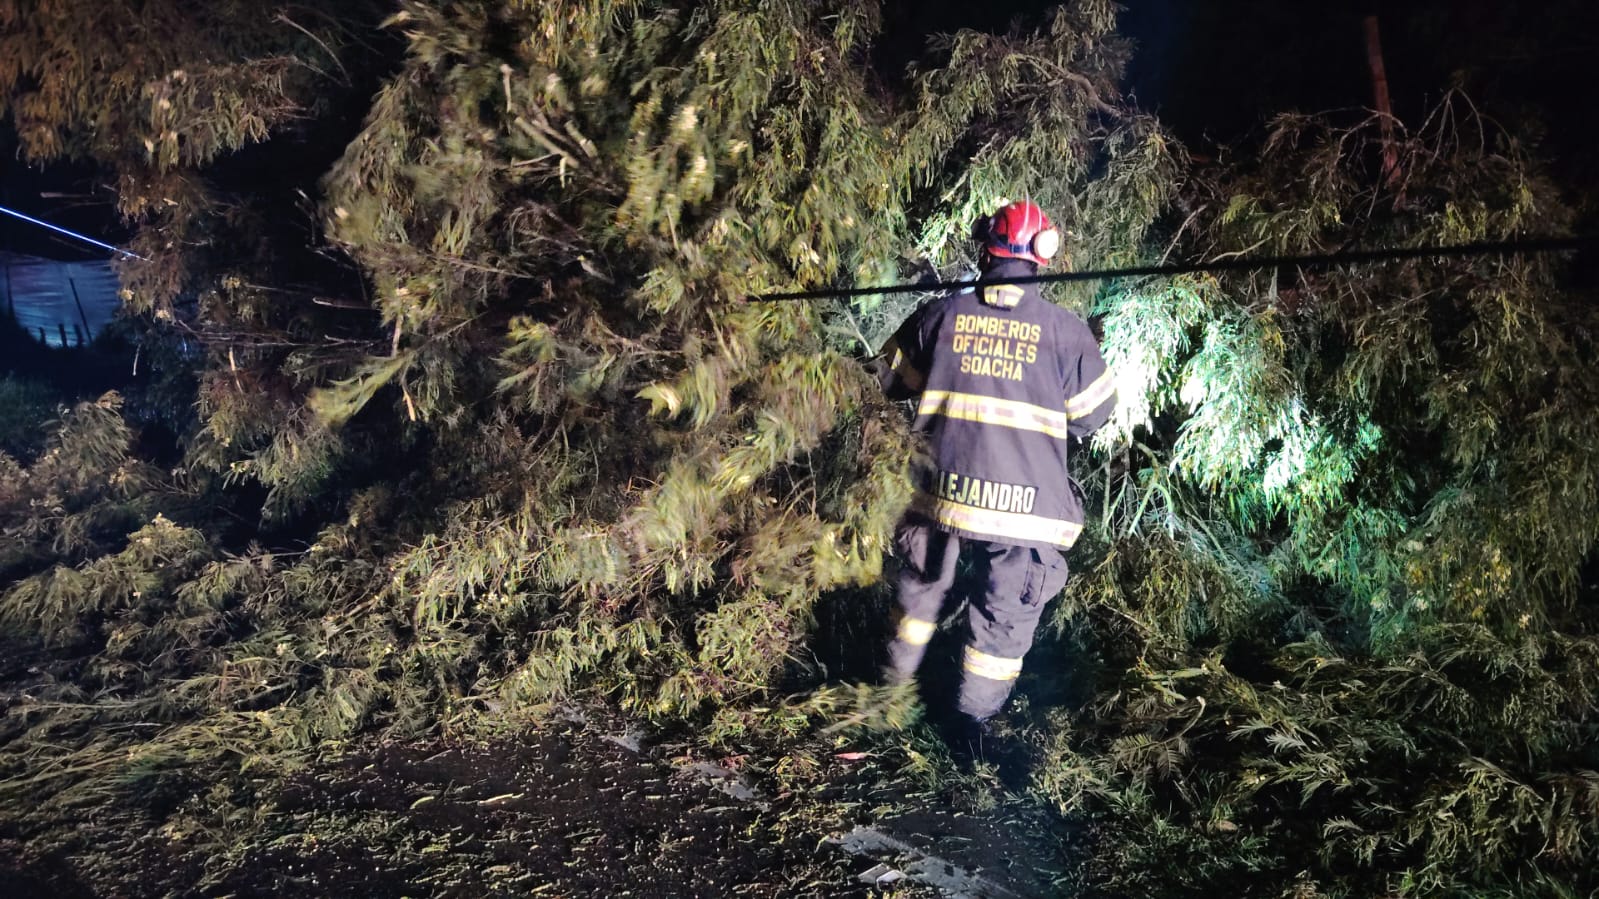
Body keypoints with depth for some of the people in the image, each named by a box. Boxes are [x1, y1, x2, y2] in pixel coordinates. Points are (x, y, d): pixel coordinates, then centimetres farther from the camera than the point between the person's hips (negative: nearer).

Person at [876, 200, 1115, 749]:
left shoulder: (942, 314, -2)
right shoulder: (1065, 331, -7)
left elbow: (893, 381, 11)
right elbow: (1092, 416, 3)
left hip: (943, 495, 2)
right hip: (1025, 507, -2)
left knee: (922, 588, 25)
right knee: (1004, 619, 13)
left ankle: (897, 677, 42)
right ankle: (973, 722, 21)